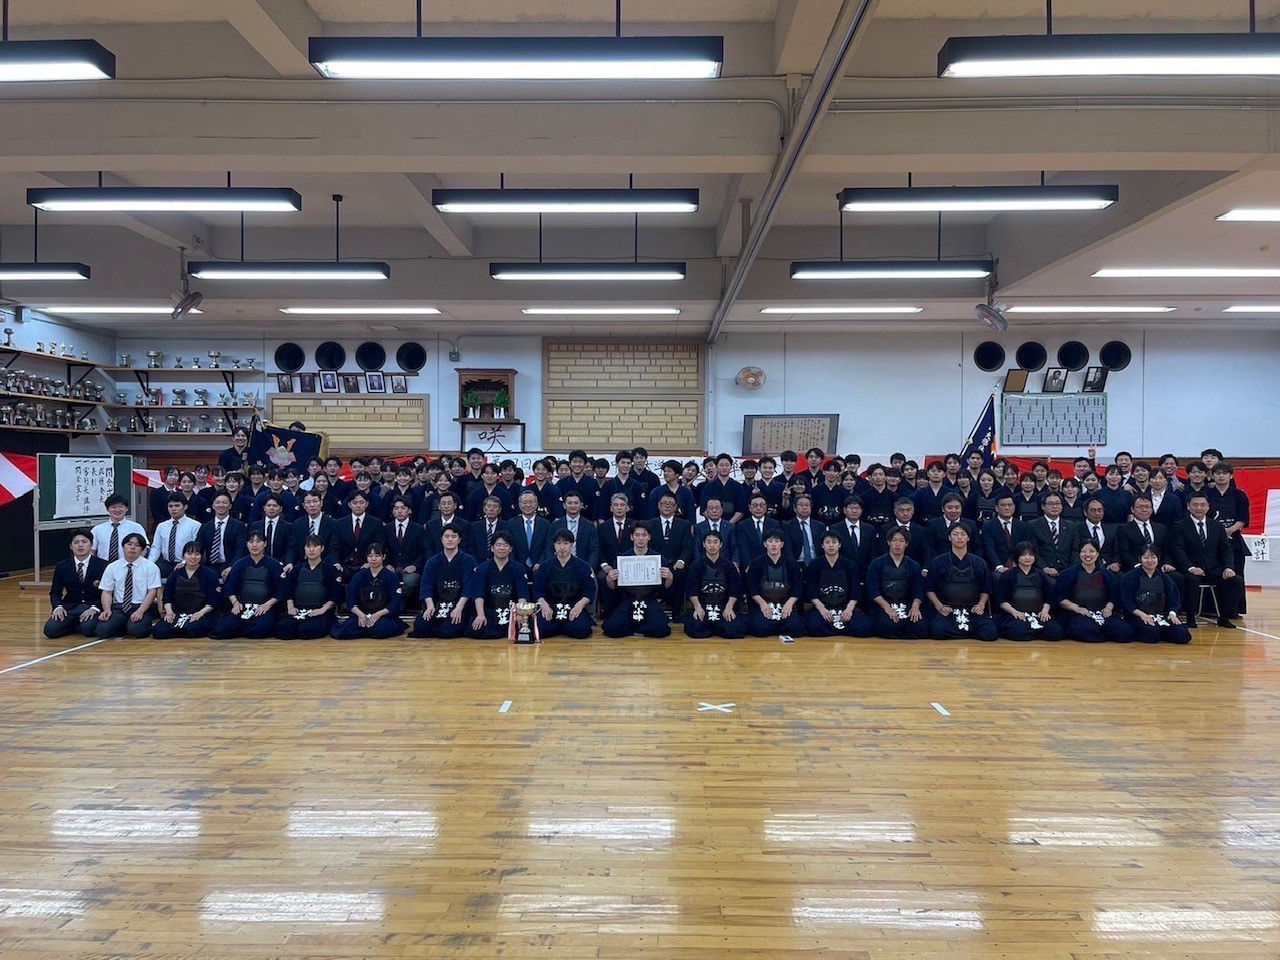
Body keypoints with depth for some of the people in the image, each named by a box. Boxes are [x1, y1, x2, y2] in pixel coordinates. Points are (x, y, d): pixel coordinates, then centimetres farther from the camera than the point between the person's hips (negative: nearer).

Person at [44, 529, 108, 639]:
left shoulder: (102, 565, -1)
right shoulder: (62, 566, 9)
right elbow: (55, 592, 12)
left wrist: (95, 608, -20)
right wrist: (58, 607, -10)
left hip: (92, 606, -3)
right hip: (69, 607, 3)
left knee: (88, 629, -34)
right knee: (50, 630, -23)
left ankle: (83, 624, 2)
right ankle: (77, 625, 4)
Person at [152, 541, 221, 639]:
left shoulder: (209, 575, 3)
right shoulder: (175, 574, 14)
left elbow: (214, 601, -3)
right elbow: (167, 597, 12)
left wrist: (201, 612, -18)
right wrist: (169, 611, -8)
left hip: (202, 614, -3)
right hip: (178, 613, 3)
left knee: (194, 630, -36)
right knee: (158, 631, -24)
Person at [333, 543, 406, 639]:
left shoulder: (391, 577, 2)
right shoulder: (359, 576, 11)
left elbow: (395, 603, -5)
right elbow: (350, 601, 6)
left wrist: (377, 615, -19)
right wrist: (360, 614, -15)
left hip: (384, 616, -3)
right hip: (361, 615, 3)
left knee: (381, 628, -40)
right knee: (337, 632, -25)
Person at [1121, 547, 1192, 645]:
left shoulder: (1164, 577, 14)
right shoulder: (1130, 577, 0)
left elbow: (1174, 599, 10)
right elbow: (1126, 602, -5)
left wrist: (1172, 613, -11)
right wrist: (1142, 614, -19)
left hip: (1162, 615, 4)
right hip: (1138, 616, -4)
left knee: (1183, 636, -21)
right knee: (1151, 635, -35)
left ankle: (1159, 632, 4)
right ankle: (1136, 633, -3)